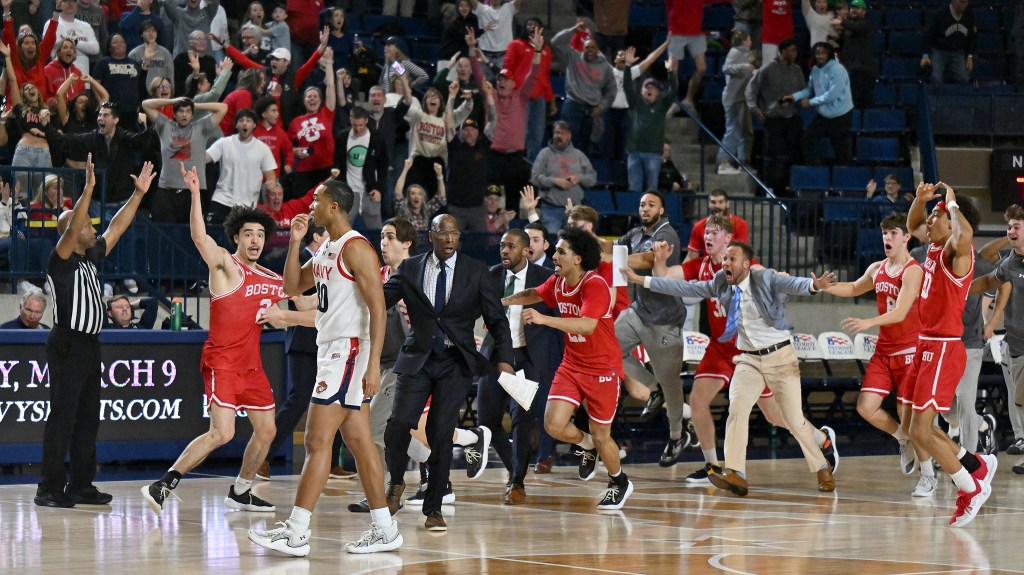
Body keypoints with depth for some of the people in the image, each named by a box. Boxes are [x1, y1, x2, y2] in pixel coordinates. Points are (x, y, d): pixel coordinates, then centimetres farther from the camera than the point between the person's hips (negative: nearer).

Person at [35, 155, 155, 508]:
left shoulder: (91, 259, 14)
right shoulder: (61, 261, -8)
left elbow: (117, 228, 19)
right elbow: (72, 229, -25)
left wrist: (139, 194, 14)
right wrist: (88, 189, -33)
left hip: (90, 346, 9)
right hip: (67, 344, -9)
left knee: (87, 419, 10)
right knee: (63, 418, -9)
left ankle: (81, 486, 15)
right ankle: (50, 489, -8)